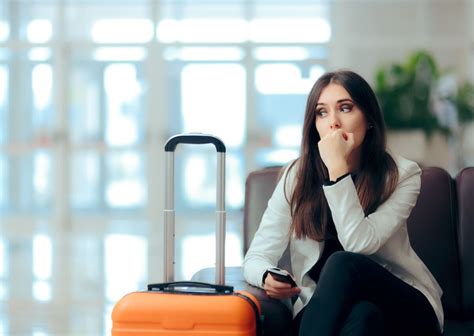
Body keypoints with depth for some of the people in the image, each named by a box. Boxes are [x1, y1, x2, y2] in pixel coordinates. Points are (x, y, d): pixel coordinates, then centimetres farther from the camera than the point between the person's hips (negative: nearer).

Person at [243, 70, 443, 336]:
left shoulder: (402, 174, -5)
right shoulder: (297, 176, 1)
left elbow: (359, 245, -18)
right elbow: (257, 257, -1)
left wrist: (338, 169, -22)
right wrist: (267, 277, -25)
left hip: (407, 312, 0)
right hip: (323, 310, 1)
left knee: (342, 263, -33)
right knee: (362, 314, -37)